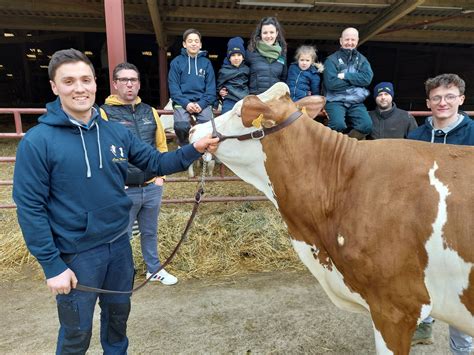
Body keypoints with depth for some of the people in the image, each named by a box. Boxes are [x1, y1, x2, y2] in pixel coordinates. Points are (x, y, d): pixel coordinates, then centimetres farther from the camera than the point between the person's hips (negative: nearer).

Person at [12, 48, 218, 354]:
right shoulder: (37, 141, -16)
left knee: (118, 313, 26)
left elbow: (156, 162, 4)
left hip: (119, 243, 5)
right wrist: (52, 266, -14)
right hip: (76, 254, -4)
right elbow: (30, 208, -14)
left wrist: (194, 150, -11)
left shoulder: (117, 132, -3)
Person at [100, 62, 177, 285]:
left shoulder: (149, 112, 6)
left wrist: (160, 175, 5)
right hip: (123, 191, -4)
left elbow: (161, 146, 11)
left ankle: (154, 269, 39)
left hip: (152, 188, 4)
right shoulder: (105, 113, -9)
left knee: (150, 232, 20)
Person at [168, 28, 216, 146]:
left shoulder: (206, 63, 12)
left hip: (202, 102, 1)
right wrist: (186, 103, -14)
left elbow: (211, 88, 7)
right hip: (182, 102, -1)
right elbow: (173, 87, 1)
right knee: (181, 127, -29)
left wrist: (201, 104, -10)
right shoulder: (176, 62, 8)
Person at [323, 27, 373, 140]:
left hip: (356, 102, 4)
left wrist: (345, 76, -10)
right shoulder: (332, 59, 1)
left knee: (366, 126, -21)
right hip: (335, 101, -3)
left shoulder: (362, 59, 14)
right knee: (338, 125, -31)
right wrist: (355, 80, -5)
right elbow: (331, 83, -13)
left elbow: (367, 78, -4)